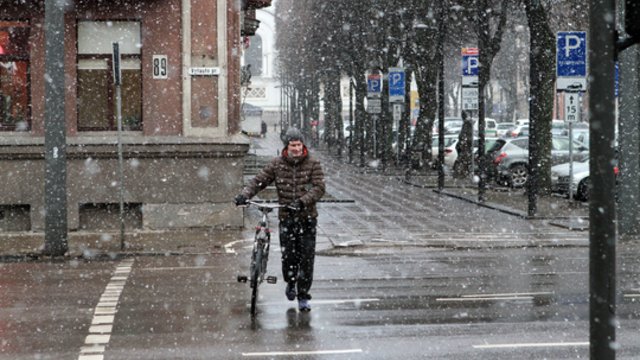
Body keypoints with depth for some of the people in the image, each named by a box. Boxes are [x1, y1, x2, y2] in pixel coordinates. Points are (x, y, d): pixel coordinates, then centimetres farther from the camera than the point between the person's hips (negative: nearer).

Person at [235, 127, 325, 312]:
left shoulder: (313, 164, -2)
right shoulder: (277, 164, 3)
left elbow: (319, 187, -11)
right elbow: (259, 181, 4)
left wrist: (302, 201, -26)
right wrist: (245, 194, -14)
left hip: (307, 217, -1)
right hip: (286, 217, 1)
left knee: (306, 258, -2)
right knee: (288, 256, 0)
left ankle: (303, 296, 10)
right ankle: (291, 283, 31)